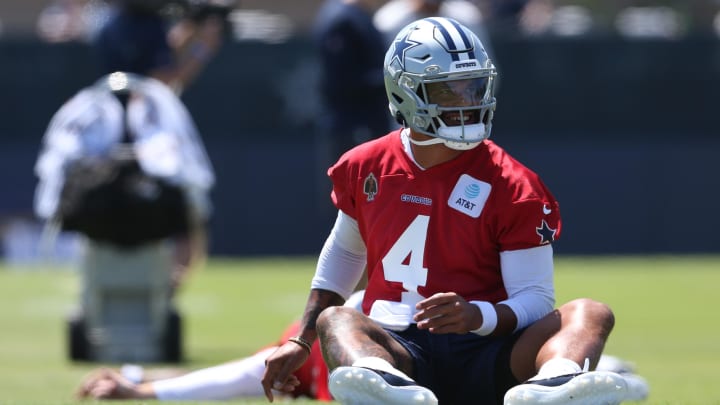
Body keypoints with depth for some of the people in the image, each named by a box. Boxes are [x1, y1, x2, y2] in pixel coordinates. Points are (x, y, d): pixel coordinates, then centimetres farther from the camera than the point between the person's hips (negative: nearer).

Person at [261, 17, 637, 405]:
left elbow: (535, 298, -3)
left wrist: (478, 316, -25)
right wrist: (301, 342, 27)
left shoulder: (512, 186, 0)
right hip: (397, 350, 1)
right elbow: (343, 254, 29)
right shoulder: (365, 169, 10)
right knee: (334, 320, -30)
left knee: (590, 313, -26)